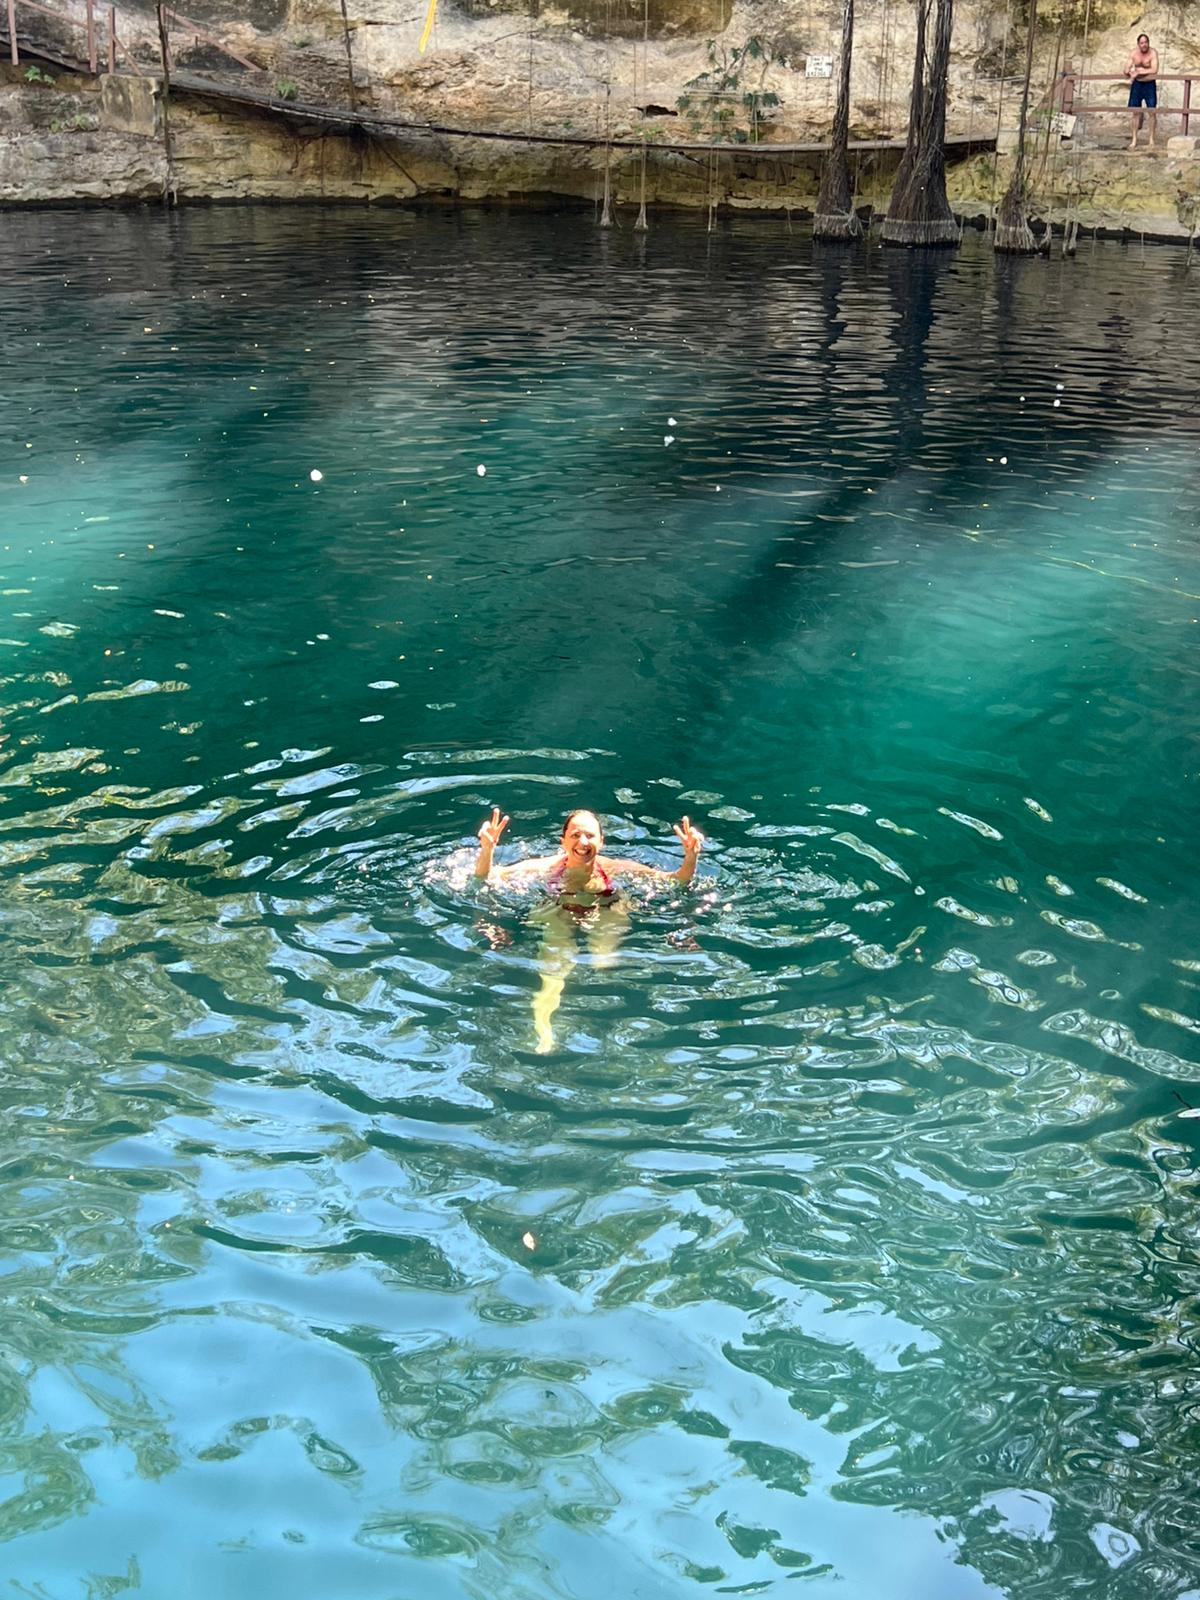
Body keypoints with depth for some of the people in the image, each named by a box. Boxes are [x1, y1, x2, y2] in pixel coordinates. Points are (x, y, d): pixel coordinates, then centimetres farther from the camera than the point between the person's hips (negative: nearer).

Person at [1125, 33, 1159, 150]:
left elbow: (1154, 70, -23)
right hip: (1137, 84, 3)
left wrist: (1139, 71, -21)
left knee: (1152, 112, -4)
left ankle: (1151, 140, 4)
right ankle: (1134, 140, 14)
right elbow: (1126, 69, -1)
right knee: (1136, 112, 6)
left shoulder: (1153, 53, -13)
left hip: (1149, 84, -3)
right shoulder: (1134, 53, -1)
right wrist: (1130, 72, -24)